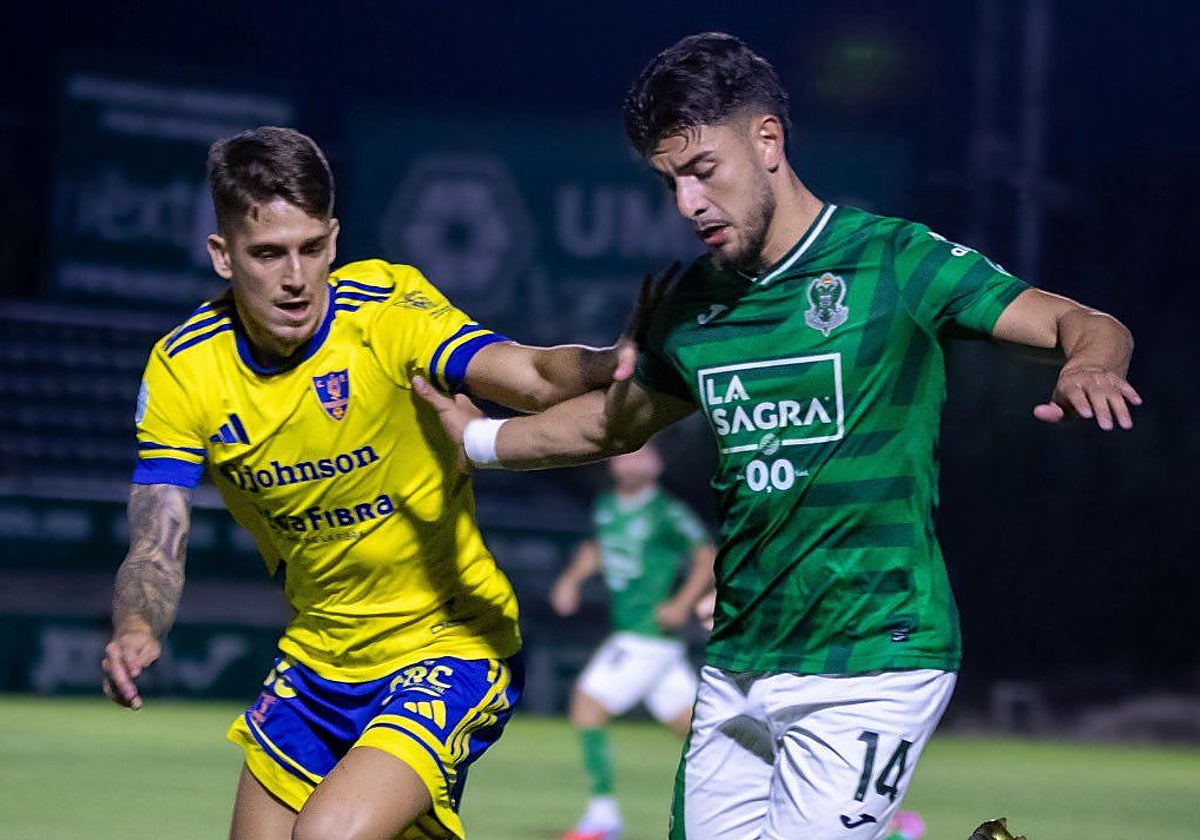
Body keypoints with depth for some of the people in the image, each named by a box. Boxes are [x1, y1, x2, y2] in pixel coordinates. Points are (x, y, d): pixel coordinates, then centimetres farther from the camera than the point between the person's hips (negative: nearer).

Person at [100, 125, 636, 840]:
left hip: (449, 647, -5)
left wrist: (605, 366, -57)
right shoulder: (181, 369, -8)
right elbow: (158, 547, -11)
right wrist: (136, 632, -33)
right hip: (317, 665, 5)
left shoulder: (389, 308, -19)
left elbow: (531, 377, -35)